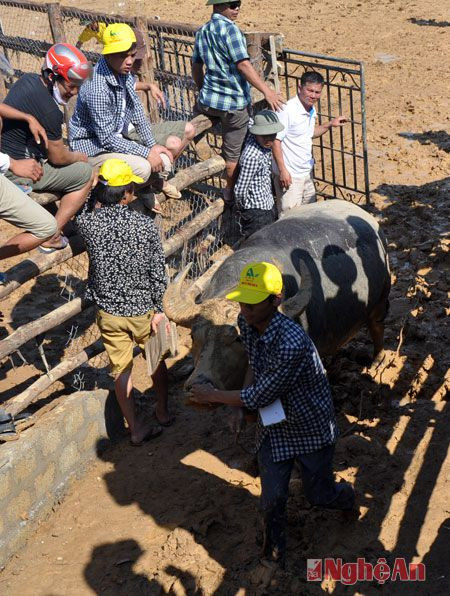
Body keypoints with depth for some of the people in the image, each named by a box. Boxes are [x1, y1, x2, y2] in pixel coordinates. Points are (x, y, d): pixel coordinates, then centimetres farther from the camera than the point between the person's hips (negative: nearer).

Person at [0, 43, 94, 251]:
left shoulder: (27, 80, 1)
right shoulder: (49, 110, -26)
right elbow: (58, 157, -15)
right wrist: (78, 157, 7)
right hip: (17, 170, -10)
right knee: (86, 174, -3)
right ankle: (50, 237, 1)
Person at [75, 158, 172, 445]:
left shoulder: (88, 222, -15)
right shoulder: (146, 224, -18)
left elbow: (85, 206, 12)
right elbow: (158, 271, -12)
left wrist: (99, 190, 17)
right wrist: (158, 309, -2)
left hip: (109, 312, 1)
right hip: (143, 308, -1)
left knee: (121, 370, 14)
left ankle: (136, 428, 23)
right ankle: (163, 412, 41)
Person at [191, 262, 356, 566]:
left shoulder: (292, 342, -38)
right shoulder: (246, 323, -12)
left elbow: (261, 397, -27)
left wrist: (214, 396, -16)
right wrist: (242, 400, 0)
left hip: (311, 429, -5)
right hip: (273, 426, 5)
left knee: (319, 495, 16)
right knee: (272, 500, 6)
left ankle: (348, 496, 51)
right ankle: (274, 556, 32)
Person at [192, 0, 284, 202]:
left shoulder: (201, 32, 9)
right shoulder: (229, 28, -15)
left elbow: (196, 68, 16)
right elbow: (243, 65, -22)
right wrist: (267, 91, -21)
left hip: (209, 101, 6)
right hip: (235, 102, -6)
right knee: (232, 152, 8)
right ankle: (231, 193, 20)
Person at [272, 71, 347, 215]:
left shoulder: (311, 110, 6)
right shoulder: (288, 110, -20)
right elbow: (276, 140, -21)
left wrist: (330, 124, 14)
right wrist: (282, 170, -22)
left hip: (307, 172, 9)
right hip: (290, 175, -9)